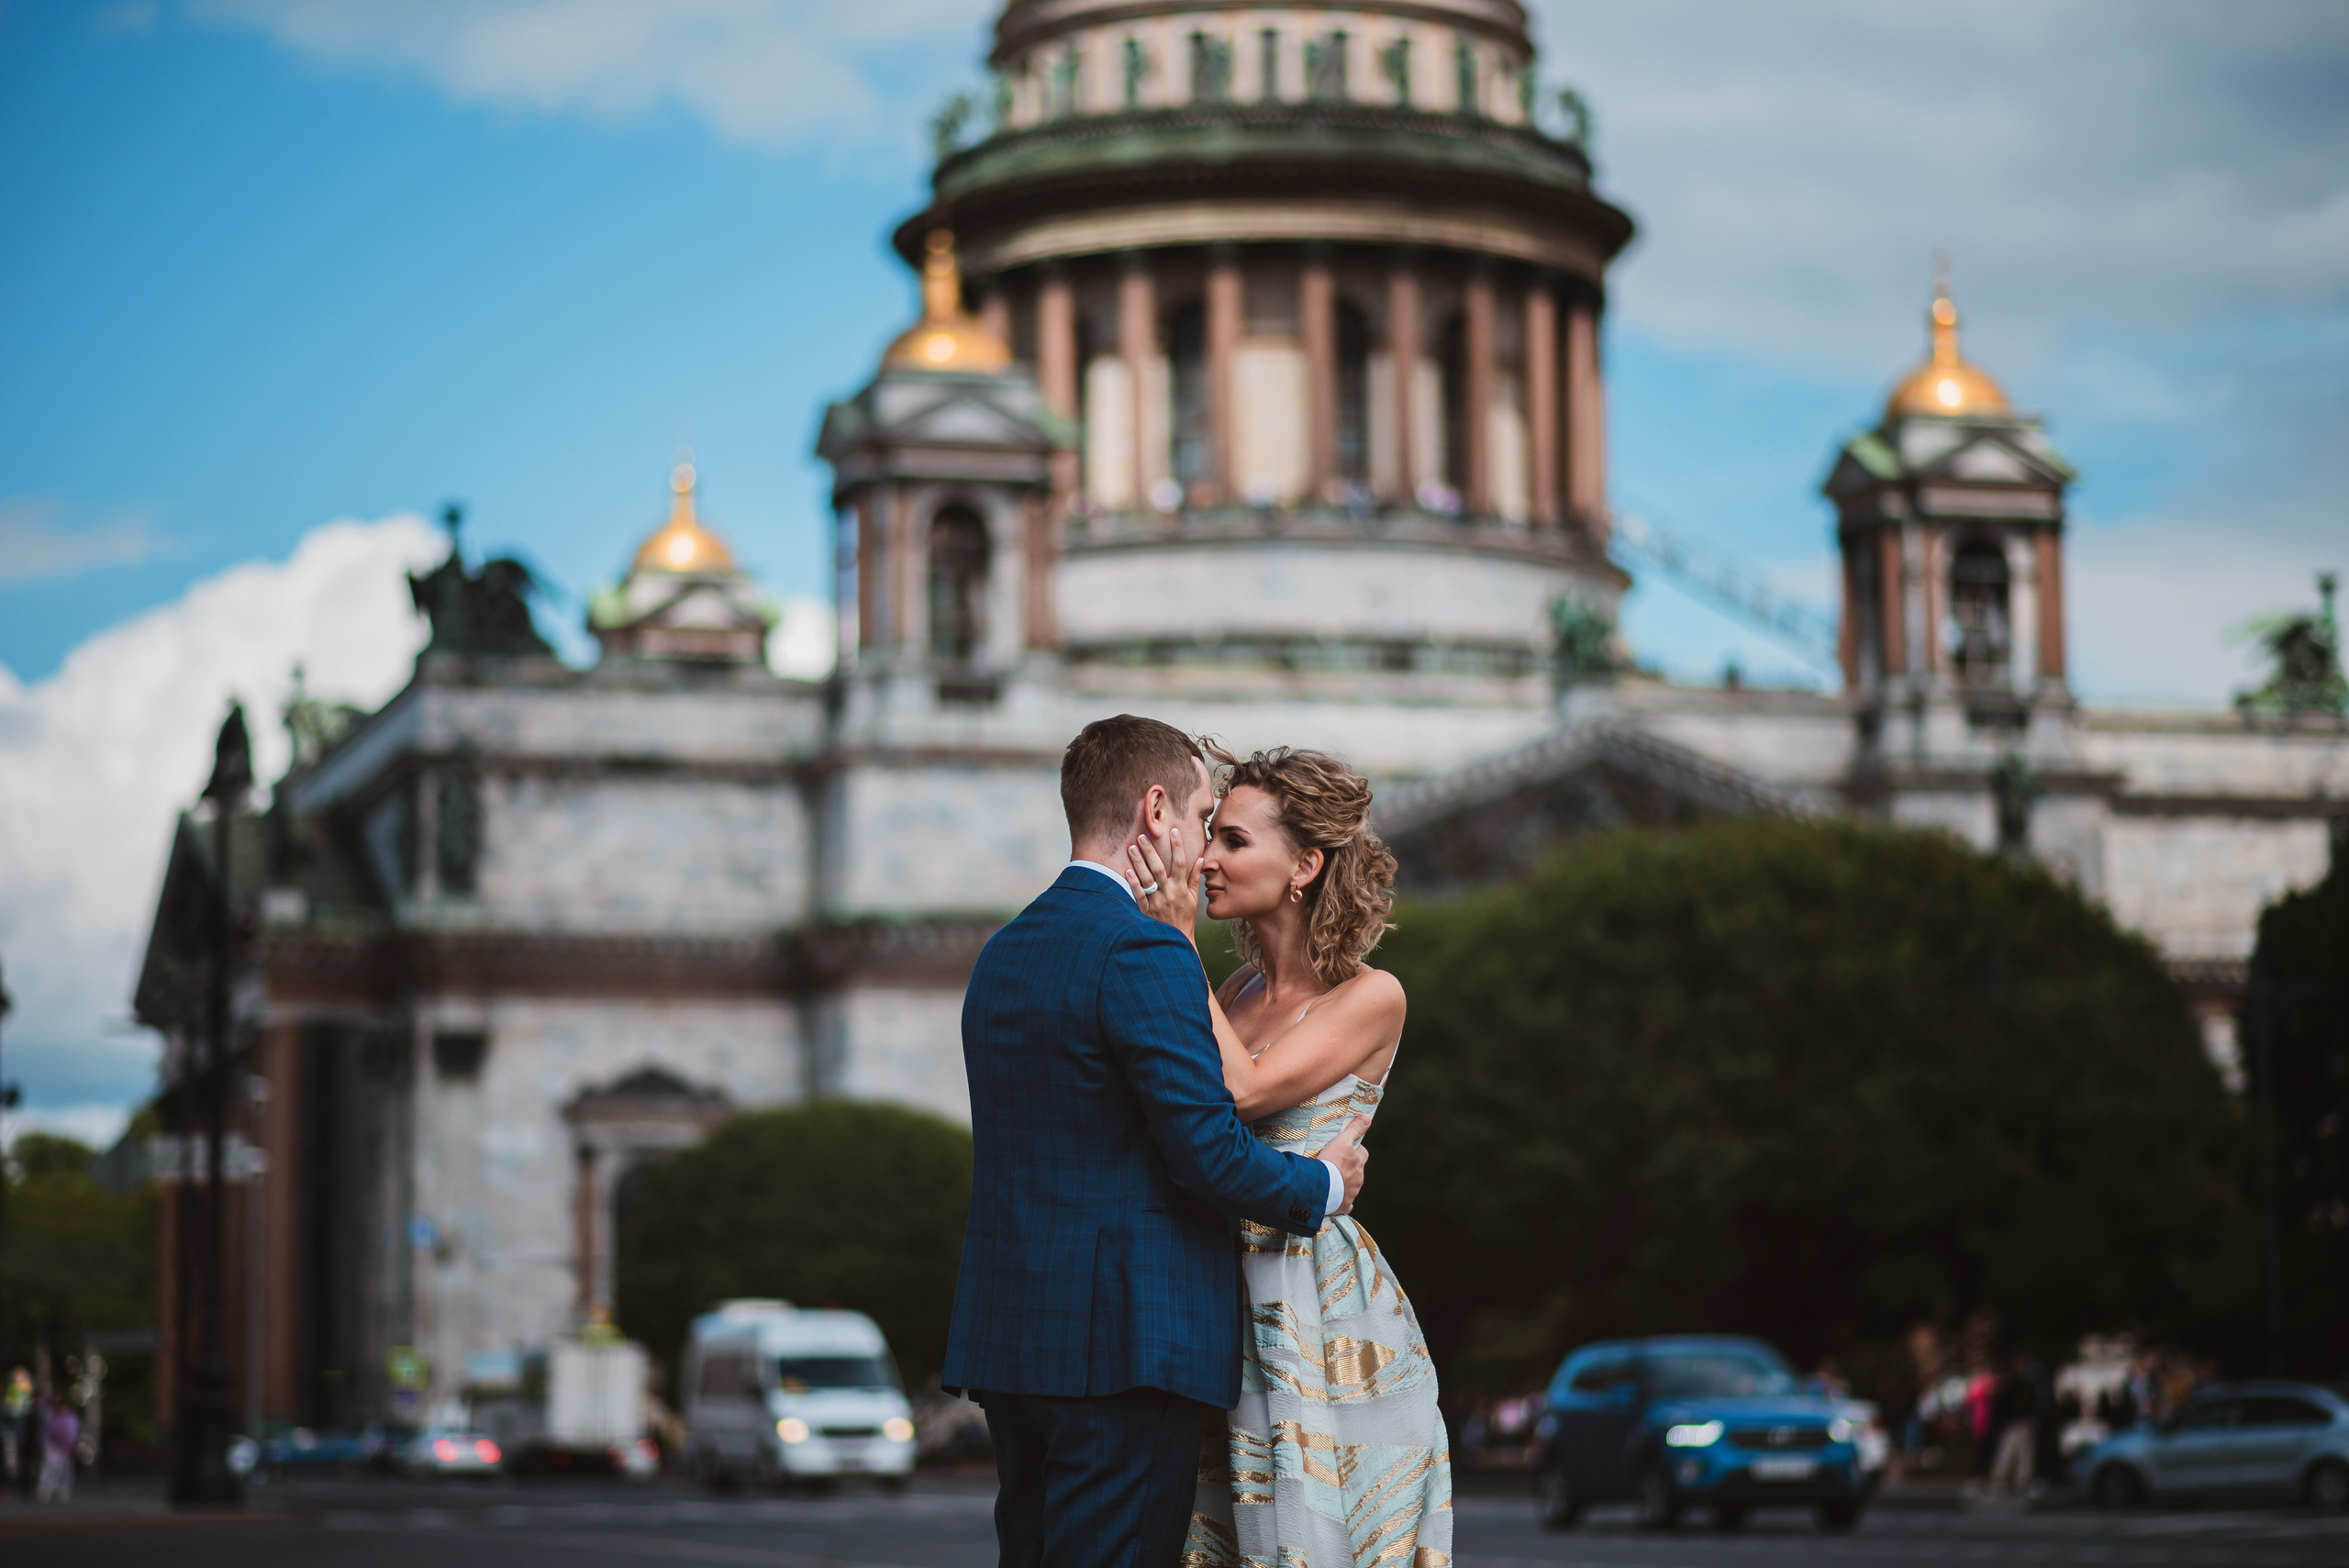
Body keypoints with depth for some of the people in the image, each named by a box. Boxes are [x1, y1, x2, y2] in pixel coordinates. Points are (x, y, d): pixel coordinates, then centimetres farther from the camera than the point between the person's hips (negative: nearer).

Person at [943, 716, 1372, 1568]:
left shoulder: (1003, 952, 15)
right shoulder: (1144, 953, -13)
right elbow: (1209, 1152, -17)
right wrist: (1323, 1186, 1)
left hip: (1010, 1337, 9)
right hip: (1123, 1342, -9)